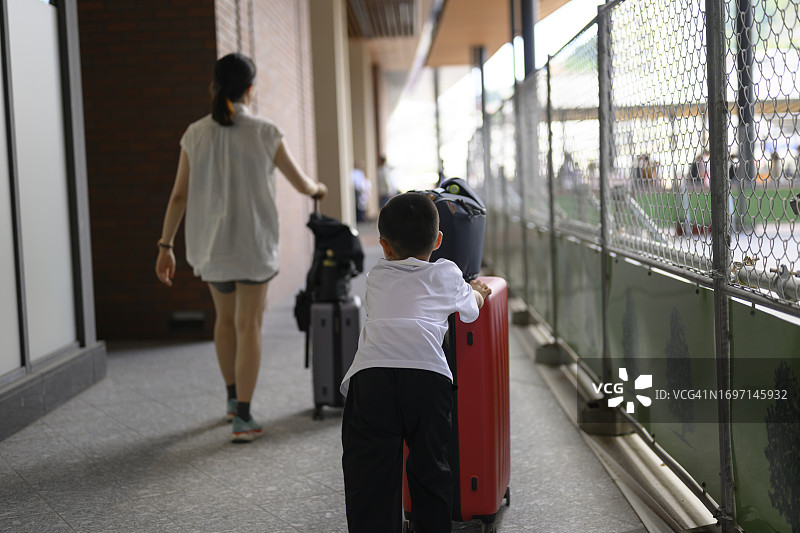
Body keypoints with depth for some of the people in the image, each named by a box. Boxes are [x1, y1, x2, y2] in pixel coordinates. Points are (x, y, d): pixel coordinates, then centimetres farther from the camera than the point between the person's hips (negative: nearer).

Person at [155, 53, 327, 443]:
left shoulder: (195, 135, -3)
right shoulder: (265, 134, -10)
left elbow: (178, 196, -1)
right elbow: (301, 183, -1)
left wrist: (165, 247, 6)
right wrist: (317, 188, 23)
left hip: (209, 244, 3)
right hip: (253, 243, -3)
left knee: (225, 317, 22)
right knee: (248, 326, 2)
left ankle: (233, 398, 36)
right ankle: (242, 418, -1)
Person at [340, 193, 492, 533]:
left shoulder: (376, 278, 29)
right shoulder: (446, 275, 24)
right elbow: (471, 309, 43)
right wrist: (478, 292, 65)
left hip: (370, 377, 0)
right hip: (428, 376, 0)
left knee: (370, 475, 1)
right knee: (430, 470, 17)